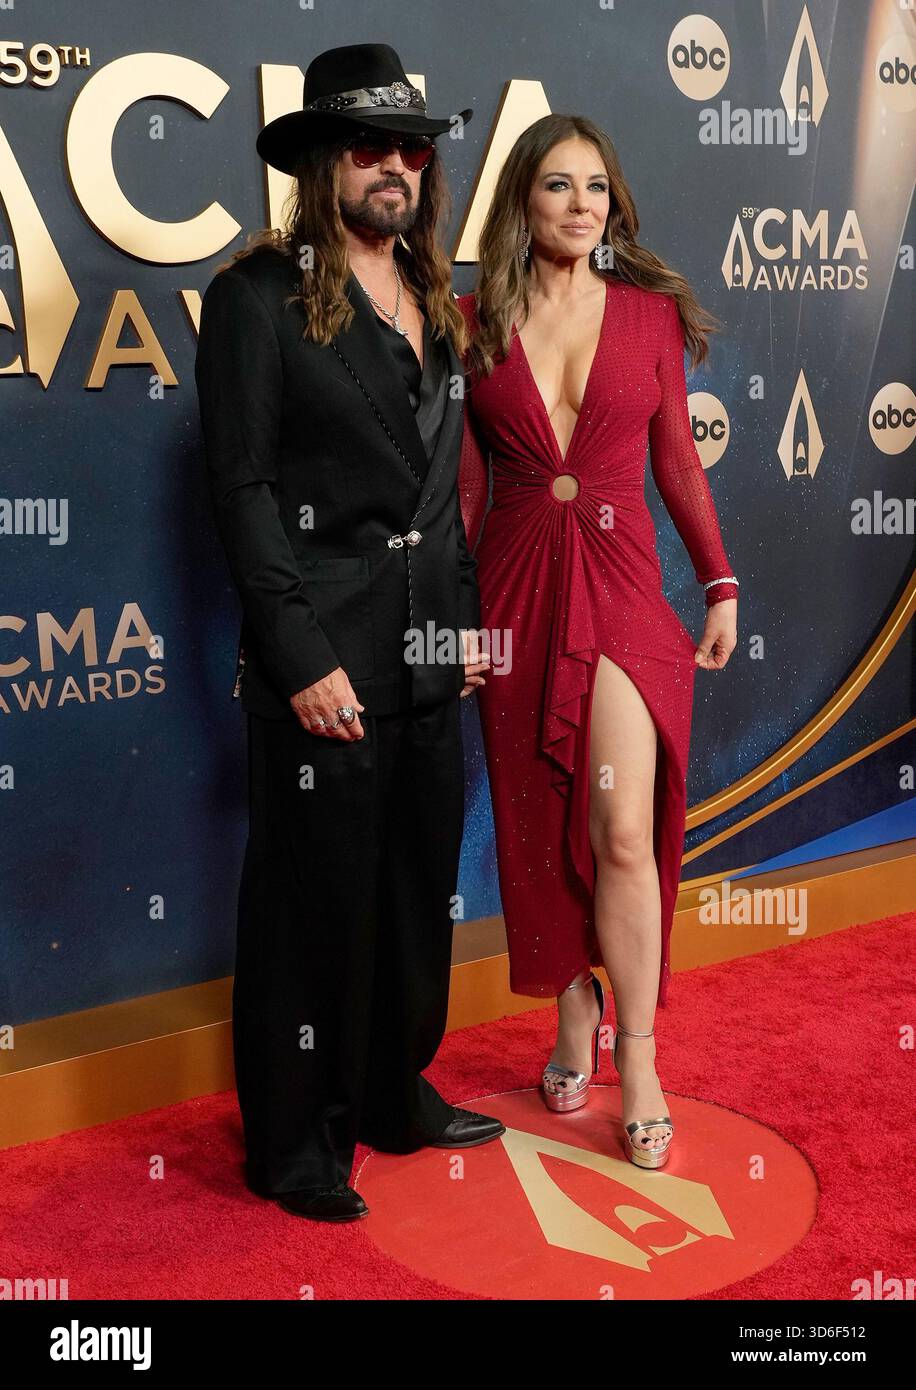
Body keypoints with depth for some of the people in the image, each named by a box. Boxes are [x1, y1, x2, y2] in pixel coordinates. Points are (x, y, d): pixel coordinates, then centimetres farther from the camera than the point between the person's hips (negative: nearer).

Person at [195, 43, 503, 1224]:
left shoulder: (433, 302, 15)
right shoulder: (259, 293, -5)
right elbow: (243, 485, -11)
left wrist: (468, 623, 11)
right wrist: (301, 659, -15)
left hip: (430, 654, 7)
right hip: (324, 659, -6)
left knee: (419, 884, 14)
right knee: (315, 896, 3)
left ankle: (395, 1092, 33)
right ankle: (293, 1140, 20)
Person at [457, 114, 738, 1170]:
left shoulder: (651, 310, 5)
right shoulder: (477, 320, 4)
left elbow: (676, 459, 10)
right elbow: (466, 478, 6)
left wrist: (720, 583, 6)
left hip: (620, 579, -1)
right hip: (515, 585, 1)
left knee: (623, 831, -8)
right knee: (540, 828, 8)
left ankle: (638, 1065, 6)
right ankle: (576, 1020, 27)